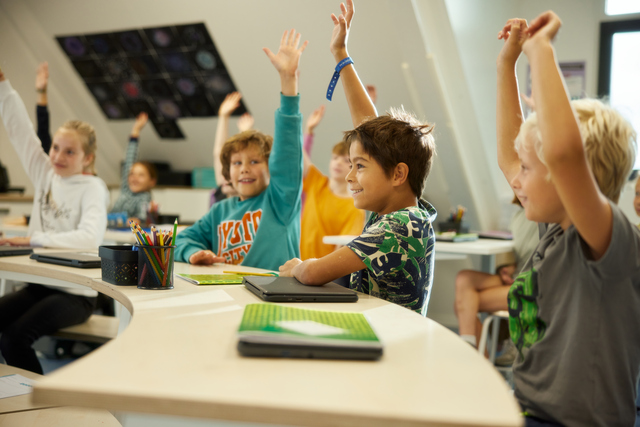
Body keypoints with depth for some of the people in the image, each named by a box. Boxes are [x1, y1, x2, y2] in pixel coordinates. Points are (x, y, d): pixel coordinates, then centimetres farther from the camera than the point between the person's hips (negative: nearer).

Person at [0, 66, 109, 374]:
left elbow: (90, 238, -28)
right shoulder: (46, 175, 7)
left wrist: (32, 239, -23)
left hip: (75, 293, -6)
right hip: (39, 284, 6)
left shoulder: (92, 188, -10)